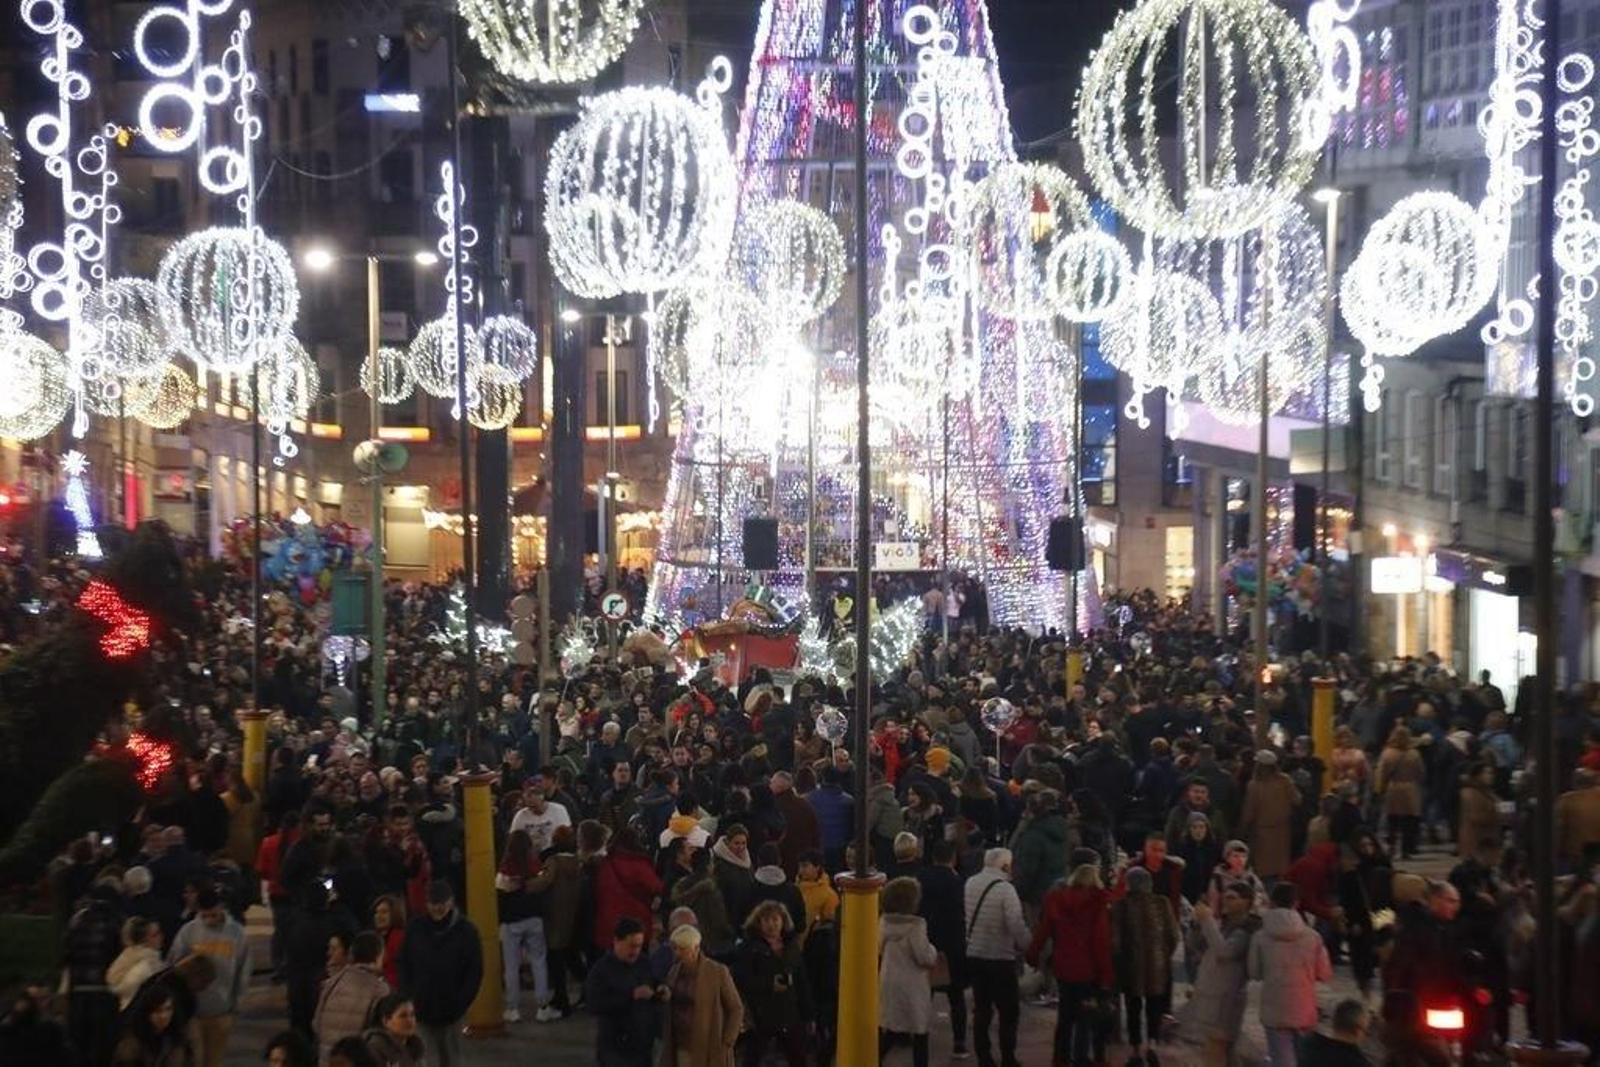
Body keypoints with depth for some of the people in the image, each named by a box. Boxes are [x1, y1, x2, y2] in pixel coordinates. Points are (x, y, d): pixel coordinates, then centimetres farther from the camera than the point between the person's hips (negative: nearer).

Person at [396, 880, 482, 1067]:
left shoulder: (466, 930, -4)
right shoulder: (416, 928, 2)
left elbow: (475, 971, -3)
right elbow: (404, 966, 8)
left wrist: (460, 1004, -10)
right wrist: (408, 999, -1)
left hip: (450, 1009, -2)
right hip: (421, 1007, 2)